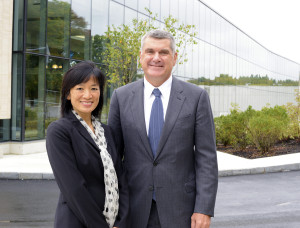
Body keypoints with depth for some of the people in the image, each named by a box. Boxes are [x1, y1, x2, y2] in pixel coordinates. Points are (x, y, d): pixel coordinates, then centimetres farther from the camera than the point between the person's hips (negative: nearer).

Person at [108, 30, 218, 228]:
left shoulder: (197, 97, -3)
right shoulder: (121, 97, 2)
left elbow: (206, 157, -4)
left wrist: (204, 209, -10)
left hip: (180, 209, -1)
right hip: (135, 210, 2)